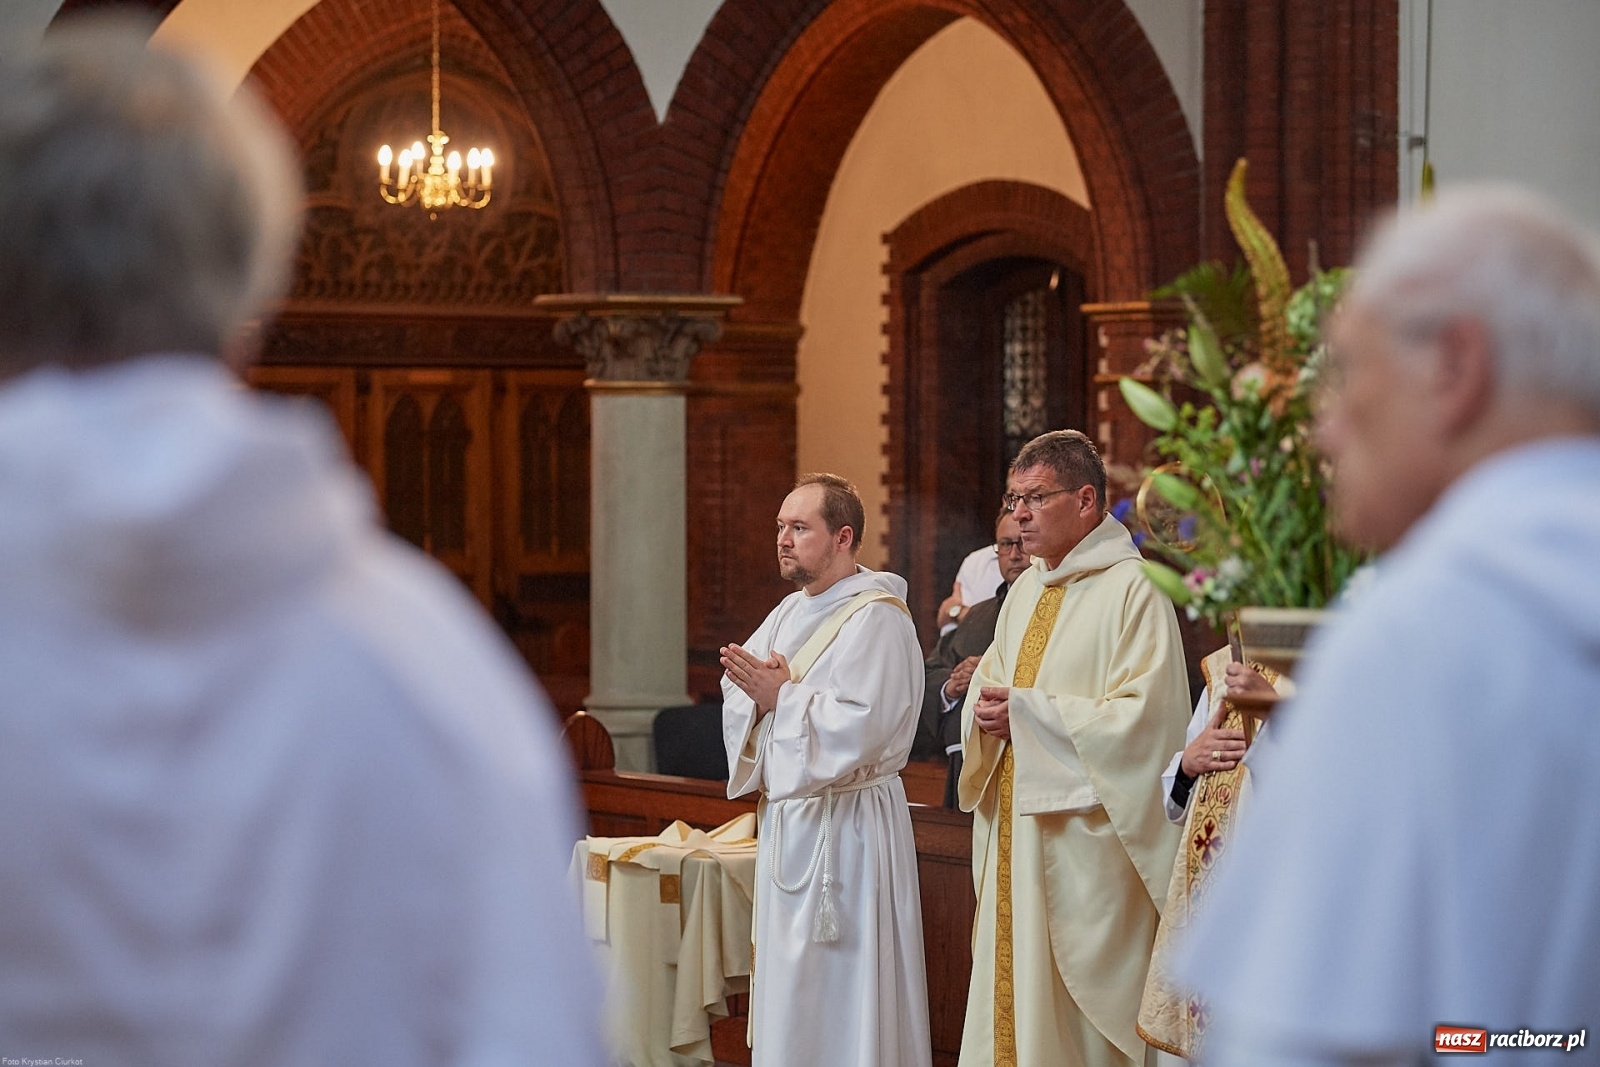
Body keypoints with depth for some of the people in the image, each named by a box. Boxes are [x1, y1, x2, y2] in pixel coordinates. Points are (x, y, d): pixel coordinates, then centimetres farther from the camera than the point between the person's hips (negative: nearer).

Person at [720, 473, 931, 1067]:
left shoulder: (876, 618, -14)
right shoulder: (790, 612, 14)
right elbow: (738, 694, 11)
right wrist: (754, 690, -10)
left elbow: (860, 724, -24)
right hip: (787, 814, 9)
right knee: (788, 974, 12)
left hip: (843, 823, -9)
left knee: (836, 986, -5)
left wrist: (782, 696, -18)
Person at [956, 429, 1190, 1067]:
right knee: (1014, 990, 8)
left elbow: (1142, 718, -19)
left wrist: (1026, 712, -17)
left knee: (1080, 1010, -4)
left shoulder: (1131, 591, -11)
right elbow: (989, 684, 22)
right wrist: (986, 710, -3)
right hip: (1015, 839, 8)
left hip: (1086, 840, -8)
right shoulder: (1026, 591, 15)